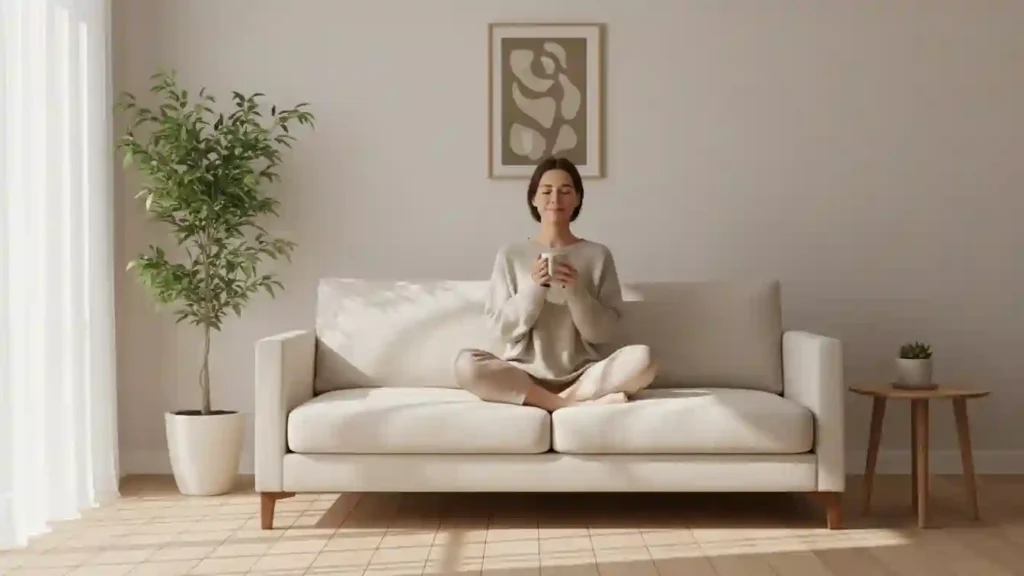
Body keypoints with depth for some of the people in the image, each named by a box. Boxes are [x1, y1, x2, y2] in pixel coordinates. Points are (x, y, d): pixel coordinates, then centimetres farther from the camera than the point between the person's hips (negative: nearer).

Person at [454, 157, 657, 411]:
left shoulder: (598, 254, 5)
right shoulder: (511, 254, 5)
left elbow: (603, 333, 1)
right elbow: (503, 327, 0)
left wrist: (576, 291, -14)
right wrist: (534, 288, -14)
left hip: (582, 375, 0)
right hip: (524, 375, 1)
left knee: (641, 359, -28)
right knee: (466, 363, -31)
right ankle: (578, 403, -26)